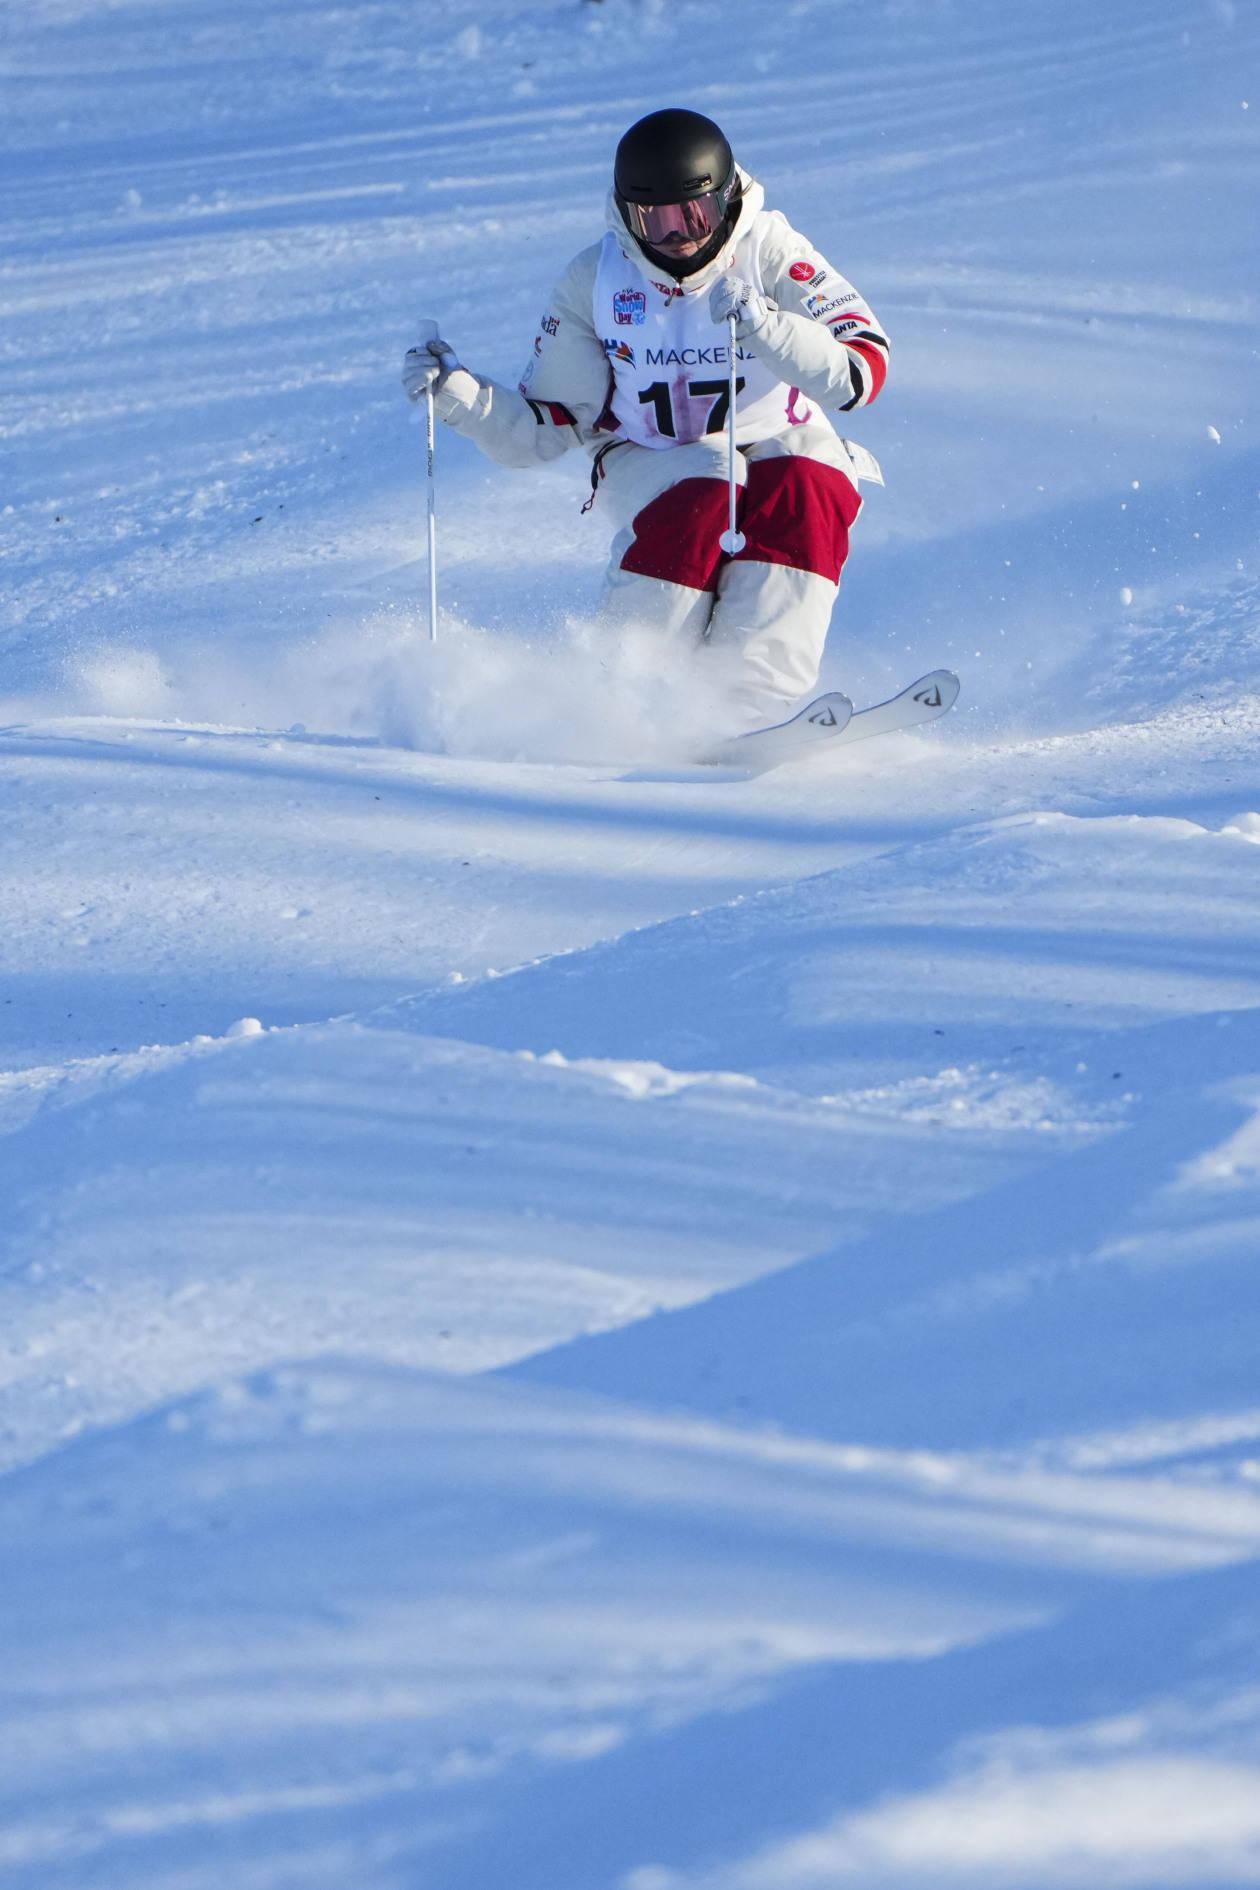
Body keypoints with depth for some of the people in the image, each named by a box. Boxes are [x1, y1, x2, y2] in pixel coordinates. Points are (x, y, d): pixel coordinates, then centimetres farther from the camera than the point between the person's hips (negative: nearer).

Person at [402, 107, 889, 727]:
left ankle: (750, 706, -37)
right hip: (648, 467, 0)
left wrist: (764, 326, -39)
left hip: (777, 447, 0)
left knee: (808, 488, -32)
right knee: (704, 494, -33)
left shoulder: (771, 252, -11)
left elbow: (863, 371, -24)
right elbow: (543, 427, 1)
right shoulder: (594, 282, -5)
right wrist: (459, 395, -17)